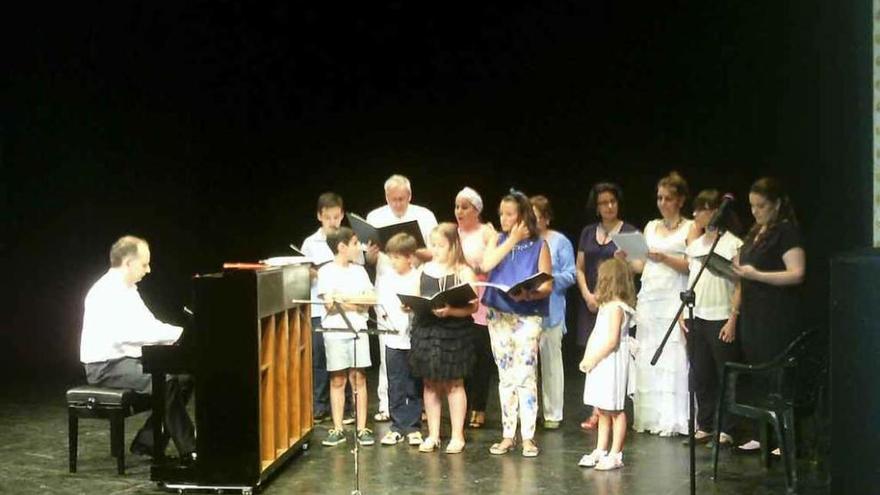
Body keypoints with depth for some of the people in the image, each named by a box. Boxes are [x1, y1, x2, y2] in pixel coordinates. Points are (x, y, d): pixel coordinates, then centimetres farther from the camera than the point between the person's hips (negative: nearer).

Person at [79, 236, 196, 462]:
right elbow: (130, 333, -30)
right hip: (106, 367, -10)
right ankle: (189, 451, -22)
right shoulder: (106, 292, -18)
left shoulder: (127, 290, 14)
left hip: (128, 360, 10)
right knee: (167, 381, -27)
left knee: (184, 375, 0)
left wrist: (183, 333, -2)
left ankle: (147, 443, 2)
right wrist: (178, 333, -30)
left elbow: (150, 325, 15)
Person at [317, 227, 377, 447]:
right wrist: (358, 302, -6)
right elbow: (331, 304, -11)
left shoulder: (359, 270, 10)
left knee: (359, 378, 3)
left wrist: (345, 298, -10)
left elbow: (372, 298, 0)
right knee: (337, 380, 3)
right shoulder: (326, 271, -2)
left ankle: (362, 428, 7)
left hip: (358, 329, 3)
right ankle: (337, 429, 8)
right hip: (335, 331, -3)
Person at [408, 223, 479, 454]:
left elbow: (472, 306, -9)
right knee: (430, 383, 9)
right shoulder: (425, 270, 8)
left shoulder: (464, 272, -4)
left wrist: (450, 311, -23)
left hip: (454, 333, -4)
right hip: (426, 331, 4)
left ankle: (457, 436, 14)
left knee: (454, 383, 5)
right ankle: (433, 435, 19)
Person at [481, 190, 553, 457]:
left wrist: (528, 294, -24)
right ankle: (508, 435, 16)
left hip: (528, 315, -4)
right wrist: (512, 240, -10)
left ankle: (528, 437, -1)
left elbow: (547, 285, -5)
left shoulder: (538, 245, -1)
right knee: (506, 377, 9)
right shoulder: (498, 239, 8)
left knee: (525, 376, -8)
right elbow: (486, 265, -12)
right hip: (499, 315, 4)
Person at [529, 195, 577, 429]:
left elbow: (570, 275, -3)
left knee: (551, 360, 2)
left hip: (550, 311, -3)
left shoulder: (560, 242, 3)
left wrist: (549, 279, -18)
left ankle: (553, 413, 9)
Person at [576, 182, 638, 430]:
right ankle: (597, 411, 6)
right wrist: (587, 294, 0)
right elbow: (579, 268, 13)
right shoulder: (588, 232, 14)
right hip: (590, 301, 4)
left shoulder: (629, 232, 3)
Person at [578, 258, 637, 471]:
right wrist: (586, 358, 6)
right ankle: (600, 451, 22)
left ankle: (615, 455, 2)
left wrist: (593, 359, -16)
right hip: (600, 365, 10)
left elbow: (612, 340, -22)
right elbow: (595, 335, 16)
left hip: (612, 365, -10)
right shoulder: (606, 306, 15)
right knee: (602, 411, 15)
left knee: (615, 410, -2)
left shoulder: (616, 307, -16)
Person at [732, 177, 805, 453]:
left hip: (777, 318, -8)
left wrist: (755, 274, -22)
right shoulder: (756, 232, 16)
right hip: (753, 314, 8)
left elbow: (797, 274, -18)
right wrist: (738, 270, 9)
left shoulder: (786, 231, -9)